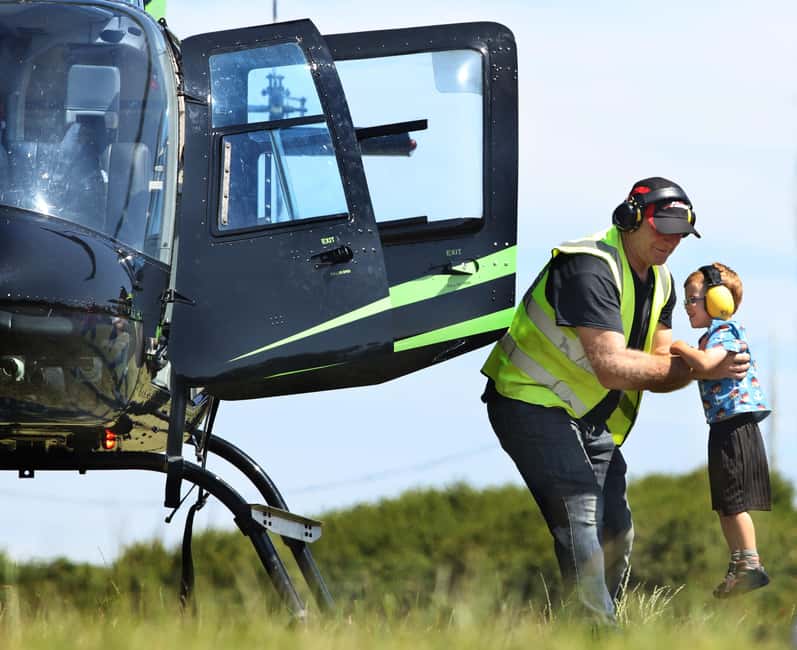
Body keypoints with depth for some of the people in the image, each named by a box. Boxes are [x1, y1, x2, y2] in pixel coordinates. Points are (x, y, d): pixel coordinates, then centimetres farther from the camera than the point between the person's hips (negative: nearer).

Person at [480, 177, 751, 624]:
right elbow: (612, 367, -31)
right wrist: (696, 366, -28)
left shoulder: (660, 281, 7)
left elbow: (654, 373, 2)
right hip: (533, 403, -10)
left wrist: (704, 366, -20)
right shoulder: (591, 268, -24)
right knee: (579, 516, -23)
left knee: (616, 532, 7)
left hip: (591, 419, 10)